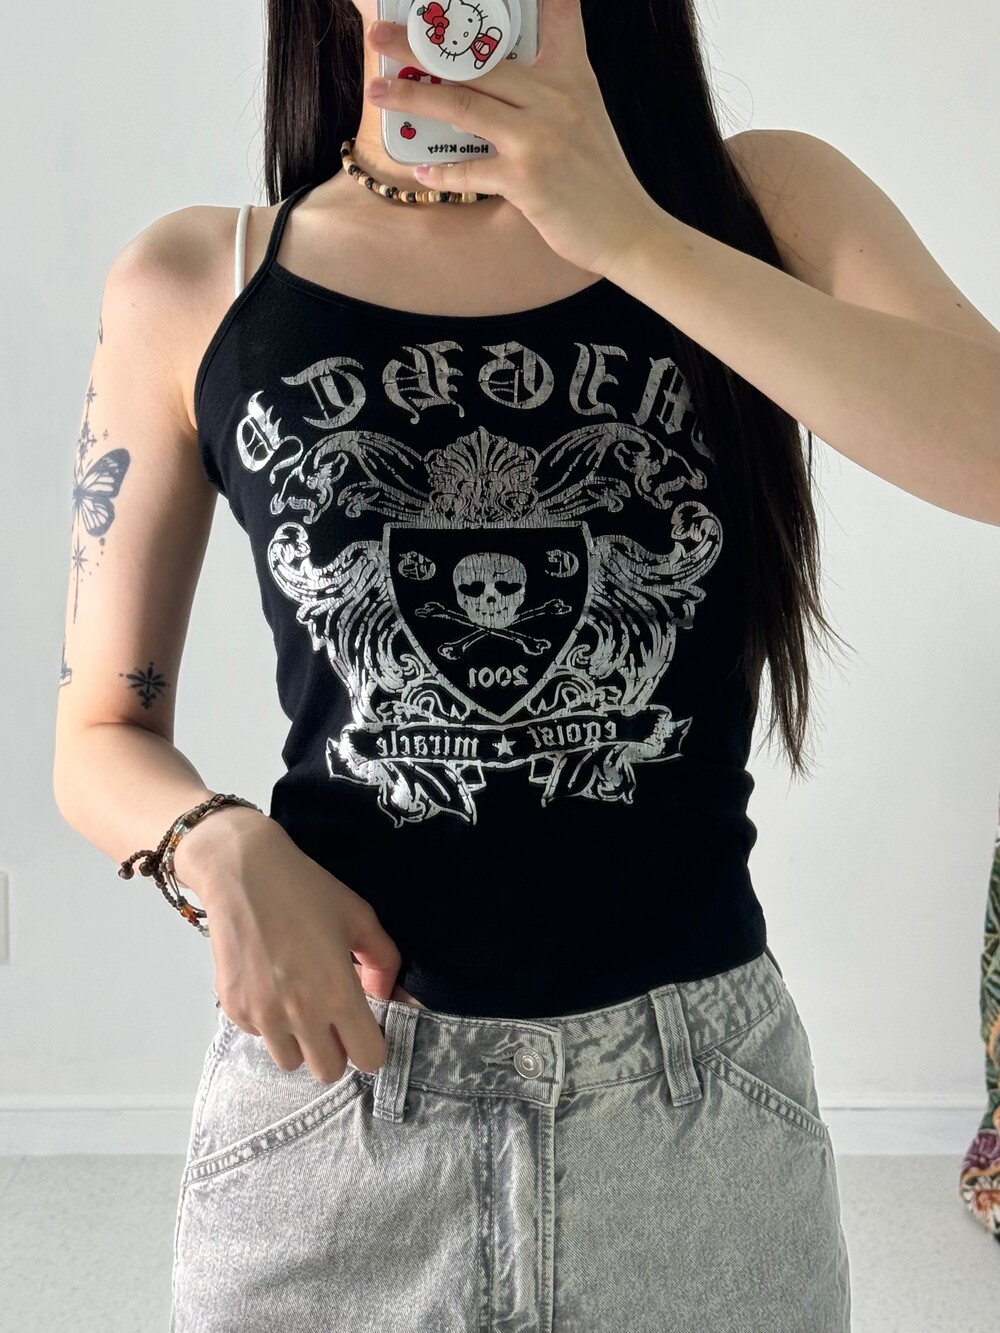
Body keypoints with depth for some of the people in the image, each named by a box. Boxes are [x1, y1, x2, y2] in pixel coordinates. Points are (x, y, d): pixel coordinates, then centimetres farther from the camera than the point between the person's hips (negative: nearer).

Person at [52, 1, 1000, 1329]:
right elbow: (103, 736, 3)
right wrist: (224, 851, -16)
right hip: (328, 1069, 0)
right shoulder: (191, 286, -1)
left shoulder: (765, 207, -1)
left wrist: (628, 237, -22)